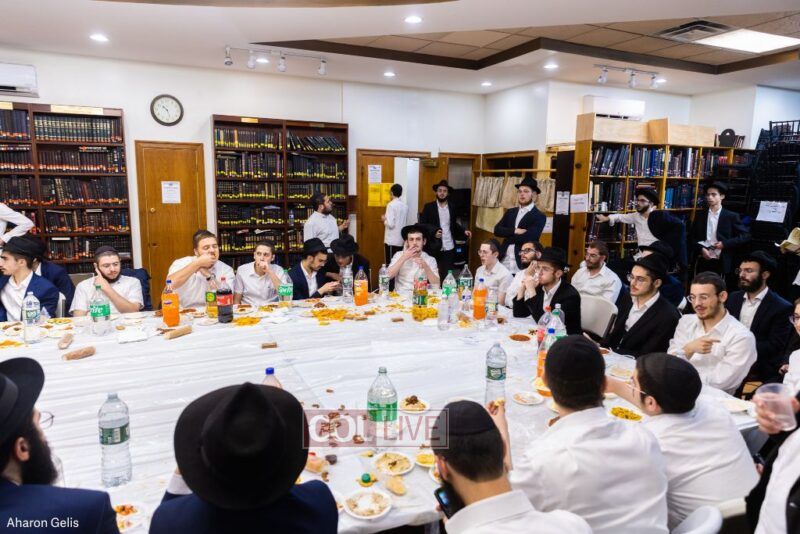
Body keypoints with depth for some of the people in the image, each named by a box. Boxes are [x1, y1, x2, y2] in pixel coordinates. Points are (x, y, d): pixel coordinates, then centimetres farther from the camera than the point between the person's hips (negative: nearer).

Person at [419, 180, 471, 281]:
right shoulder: (428, 207, -1)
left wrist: (464, 230, 2)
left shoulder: (452, 207, 9)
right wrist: (434, 231, -19)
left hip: (449, 247, 3)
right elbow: (422, 224, -4)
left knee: (448, 274, 4)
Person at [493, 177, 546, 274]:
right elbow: (497, 230, 1)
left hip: (523, 263, -5)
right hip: (504, 261, 5)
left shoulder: (539, 217, -4)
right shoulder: (510, 212, 13)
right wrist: (514, 231, -14)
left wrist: (507, 237, -6)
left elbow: (527, 237, -17)